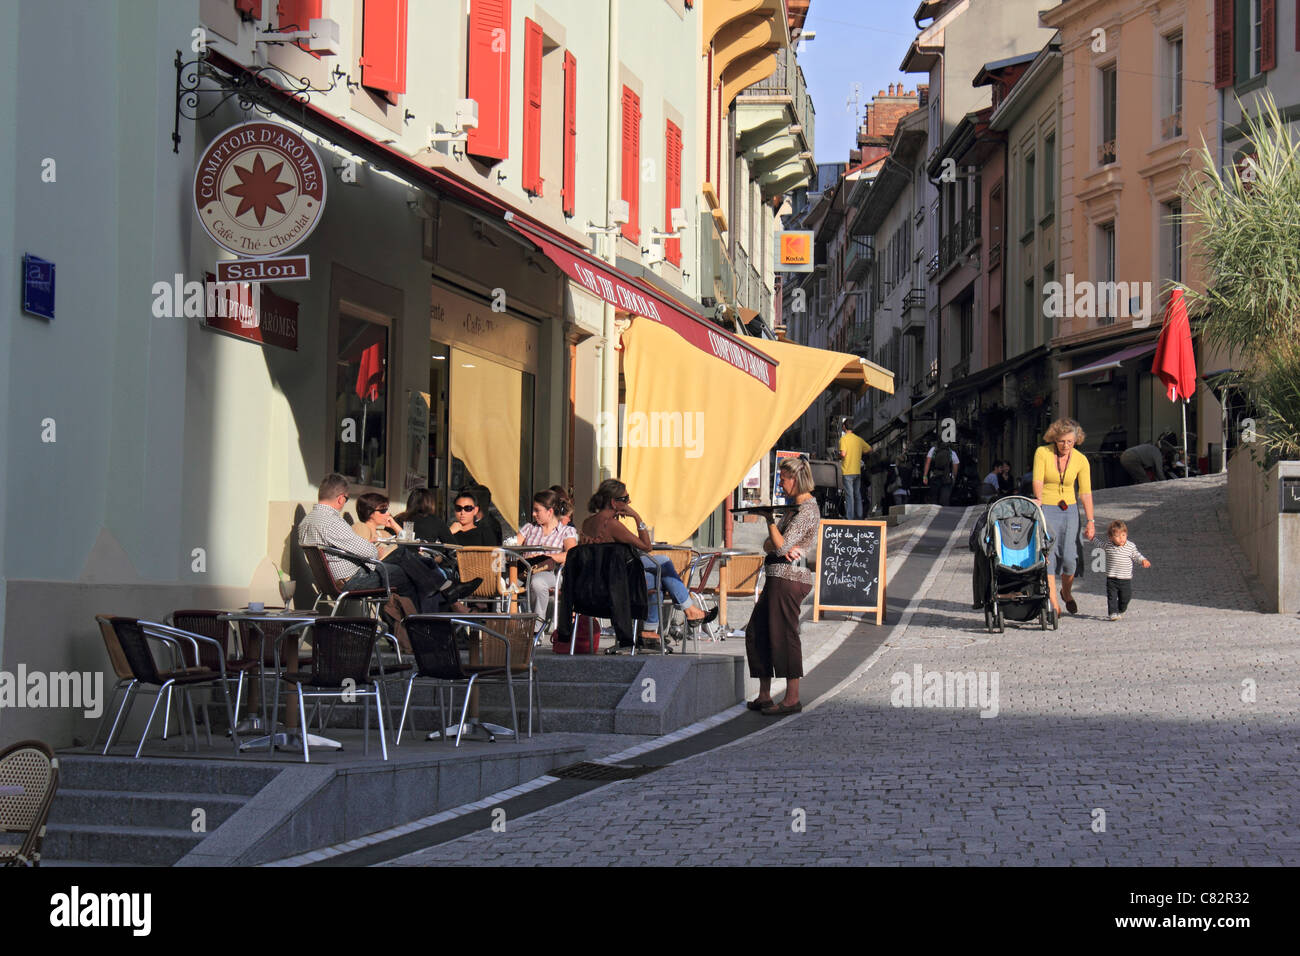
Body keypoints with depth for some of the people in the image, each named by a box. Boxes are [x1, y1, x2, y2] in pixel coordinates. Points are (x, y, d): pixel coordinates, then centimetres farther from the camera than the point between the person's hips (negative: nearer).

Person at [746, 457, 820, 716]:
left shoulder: (807, 510, -12)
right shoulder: (794, 508, 19)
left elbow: (781, 546, -18)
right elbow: (769, 544, 14)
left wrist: (770, 519, -6)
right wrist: (783, 549, -8)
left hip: (788, 579, -10)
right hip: (778, 578, 10)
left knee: (783, 636, -7)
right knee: (756, 632, 12)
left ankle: (792, 699, 0)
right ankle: (764, 696, 18)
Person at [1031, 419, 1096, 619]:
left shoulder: (1081, 460, -3)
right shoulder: (1042, 453, -8)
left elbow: (1085, 492, -5)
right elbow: (1037, 480, -15)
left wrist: (1090, 521, -12)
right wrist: (1038, 498, -34)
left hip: (1069, 510, 1)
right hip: (1046, 510, -1)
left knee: (1069, 557, -6)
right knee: (1047, 554, -11)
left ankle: (1066, 592, 24)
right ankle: (1054, 604, -9)